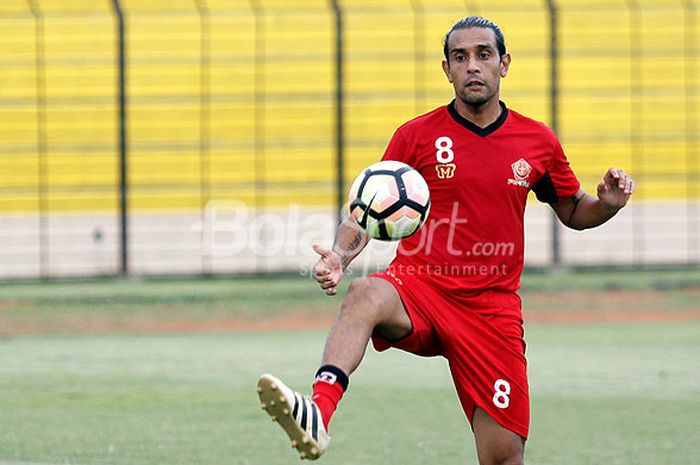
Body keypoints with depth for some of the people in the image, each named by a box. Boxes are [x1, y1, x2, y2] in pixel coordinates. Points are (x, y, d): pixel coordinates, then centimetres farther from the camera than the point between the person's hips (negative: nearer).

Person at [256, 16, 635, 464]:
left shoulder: (539, 142, 8)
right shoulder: (416, 135, 3)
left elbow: (573, 212, 22)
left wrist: (608, 203, -1)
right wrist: (340, 254, -14)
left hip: (493, 307, 2)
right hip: (419, 290, -2)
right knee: (365, 295, -38)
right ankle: (317, 417, -60)